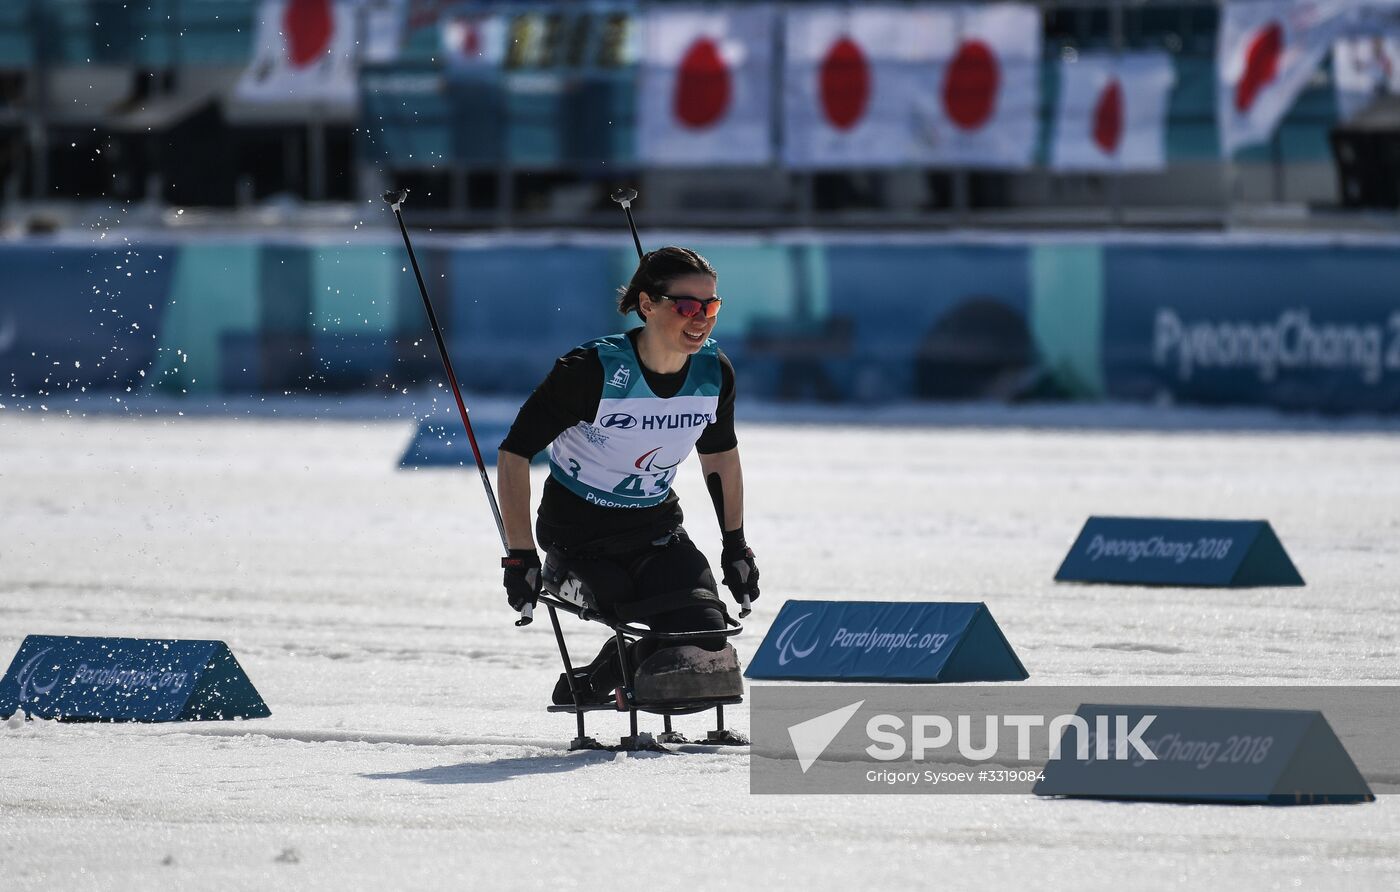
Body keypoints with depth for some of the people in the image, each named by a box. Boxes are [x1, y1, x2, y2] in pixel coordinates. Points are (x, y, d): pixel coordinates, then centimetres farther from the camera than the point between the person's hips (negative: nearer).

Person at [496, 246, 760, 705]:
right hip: (579, 526, -5)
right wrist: (520, 558, -20)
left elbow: (720, 455, 12)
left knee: (707, 644, -12)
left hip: (656, 524, 5)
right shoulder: (593, 370, -25)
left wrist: (735, 546, 15)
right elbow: (514, 454, -18)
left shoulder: (714, 372, -9)